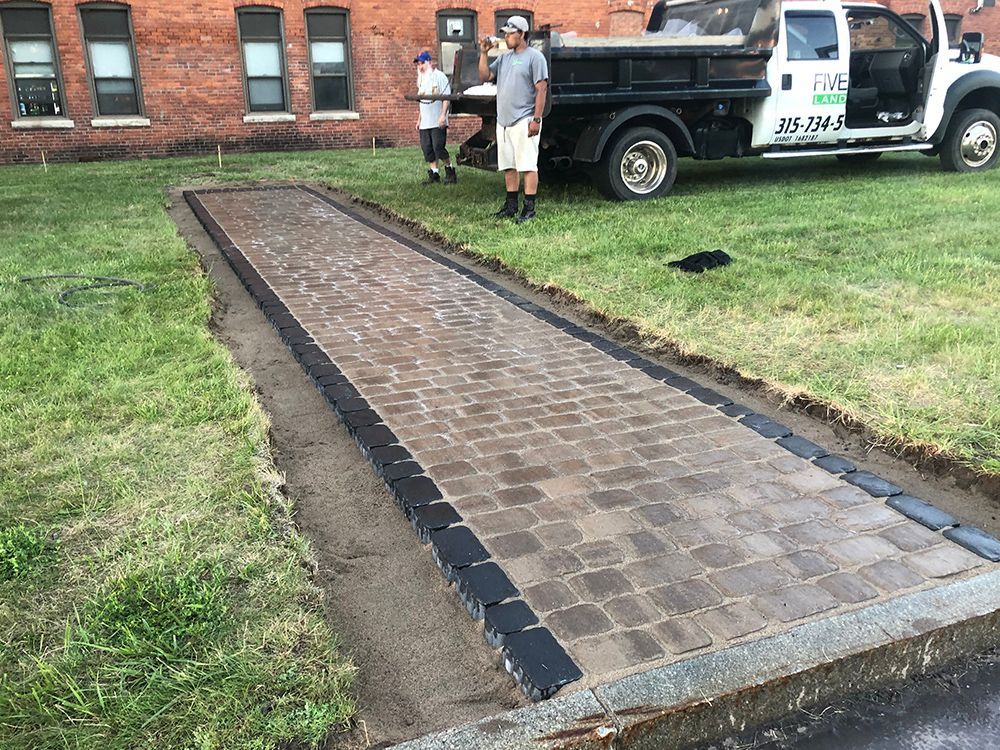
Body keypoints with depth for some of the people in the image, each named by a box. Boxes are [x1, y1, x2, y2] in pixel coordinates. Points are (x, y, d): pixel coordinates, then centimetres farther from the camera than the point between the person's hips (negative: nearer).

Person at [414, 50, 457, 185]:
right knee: (427, 148, 3)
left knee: (438, 147, -12)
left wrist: (443, 115, -20)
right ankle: (434, 173, 9)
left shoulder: (440, 76, -4)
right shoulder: (422, 79, 20)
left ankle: (450, 172, 2)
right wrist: (419, 119, 19)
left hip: (438, 122, -8)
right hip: (425, 122, 8)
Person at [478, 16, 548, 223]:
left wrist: (536, 119, -17)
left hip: (524, 122, -8)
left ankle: (529, 209, -5)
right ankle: (511, 207, 21)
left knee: (528, 166, -7)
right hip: (503, 122, 8)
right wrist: (484, 53, 4)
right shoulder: (504, 58, 18)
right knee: (508, 166, 12)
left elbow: (541, 89, -10)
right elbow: (484, 76, 16)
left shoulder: (534, 57, -4)